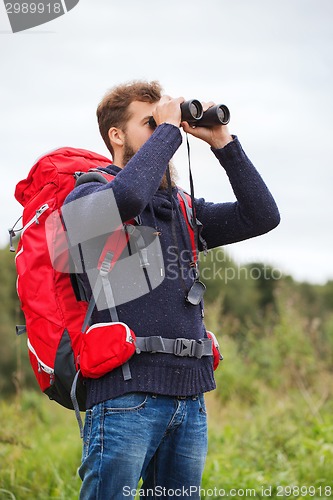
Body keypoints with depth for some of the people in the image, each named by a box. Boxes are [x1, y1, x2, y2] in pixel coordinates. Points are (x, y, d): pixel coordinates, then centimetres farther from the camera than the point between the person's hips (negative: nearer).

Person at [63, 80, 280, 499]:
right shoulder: (88, 197, 1)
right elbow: (126, 196, -23)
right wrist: (168, 128, -10)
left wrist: (221, 142, 7)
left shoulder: (180, 209, 20)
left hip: (189, 398, 6)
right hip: (126, 395, -6)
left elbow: (262, 216, 13)